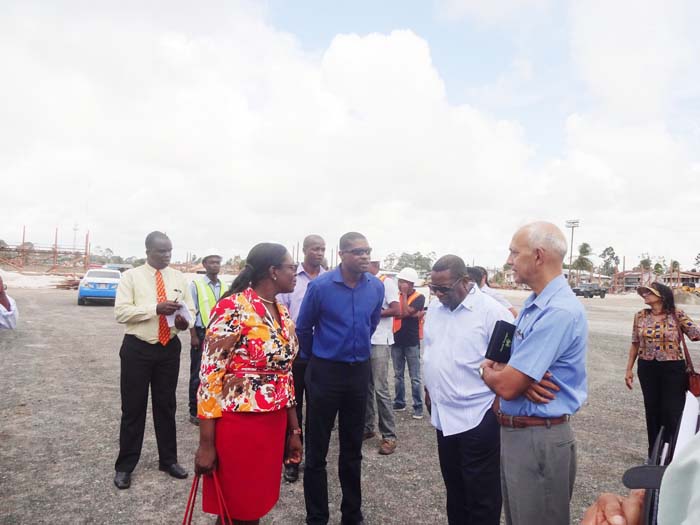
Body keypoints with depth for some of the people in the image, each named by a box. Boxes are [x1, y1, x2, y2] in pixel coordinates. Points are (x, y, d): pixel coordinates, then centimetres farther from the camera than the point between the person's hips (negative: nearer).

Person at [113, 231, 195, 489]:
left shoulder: (179, 278, 4)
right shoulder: (131, 276, -6)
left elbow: (191, 310, 4)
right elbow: (120, 312, -14)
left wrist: (184, 320, -19)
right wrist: (155, 308, -27)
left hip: (169, 348, 3)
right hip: (137, 348, -3)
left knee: (166, 406, 15)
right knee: (133, 408, 7)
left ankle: (168, 460, 31)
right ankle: (125, 465, 24)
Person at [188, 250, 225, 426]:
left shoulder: (225, 287, 8)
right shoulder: (196, 284, -5)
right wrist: (194, 336, -11)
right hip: (202, 334, -4)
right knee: (198, 374, 4)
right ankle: (195, 412, 15)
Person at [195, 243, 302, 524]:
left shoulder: (283, 313, 7)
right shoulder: (232, 308, -16)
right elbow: (210, 376, -16)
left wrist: (294, 429, 14)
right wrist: (206, 444, -14)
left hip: (275, 424, 7)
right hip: (238, 424, -7)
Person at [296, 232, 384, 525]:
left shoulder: (377, 287, -4)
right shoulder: (320, 286, -14)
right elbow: (303, 328, 0)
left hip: (359, 371, 4)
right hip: (325, 371, -3)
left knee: (352, 449, 16)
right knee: (317, 450, 6)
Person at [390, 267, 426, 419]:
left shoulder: (419, 297, -6)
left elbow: (406, 311, -19)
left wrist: (405, 294, -12)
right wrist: (414, 314, -11)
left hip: (412, 342, -4)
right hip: (396, 341, 4)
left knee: (415, 377, 1)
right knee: (398, 375, 13)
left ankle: (418, 407, 9)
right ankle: (399, 403, 25)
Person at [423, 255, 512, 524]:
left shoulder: (491, 311, -15)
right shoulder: (434, 308, 5)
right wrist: (429, 392, 14)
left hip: (478, 417, -6)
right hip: (443, 414, 6)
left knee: (481, 493, 8)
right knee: (453, 486, 21)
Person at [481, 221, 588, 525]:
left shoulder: (559, 311, -25)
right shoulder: (533, 304, 7)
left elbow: (506, 386, -25)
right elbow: (509, 370, 11)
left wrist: (487, 370, -4)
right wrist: (517, 376, -12)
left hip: (538, 440, -9)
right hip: (514, 432, 9)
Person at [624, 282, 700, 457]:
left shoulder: (677, 315, -7)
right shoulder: (640, 316, 2)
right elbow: (635, 344, 8)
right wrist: (629, 369, 8)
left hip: (673, 369, -3)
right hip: (647, 369, 3)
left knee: (673, 412, 3)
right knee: (652, 411, 13)